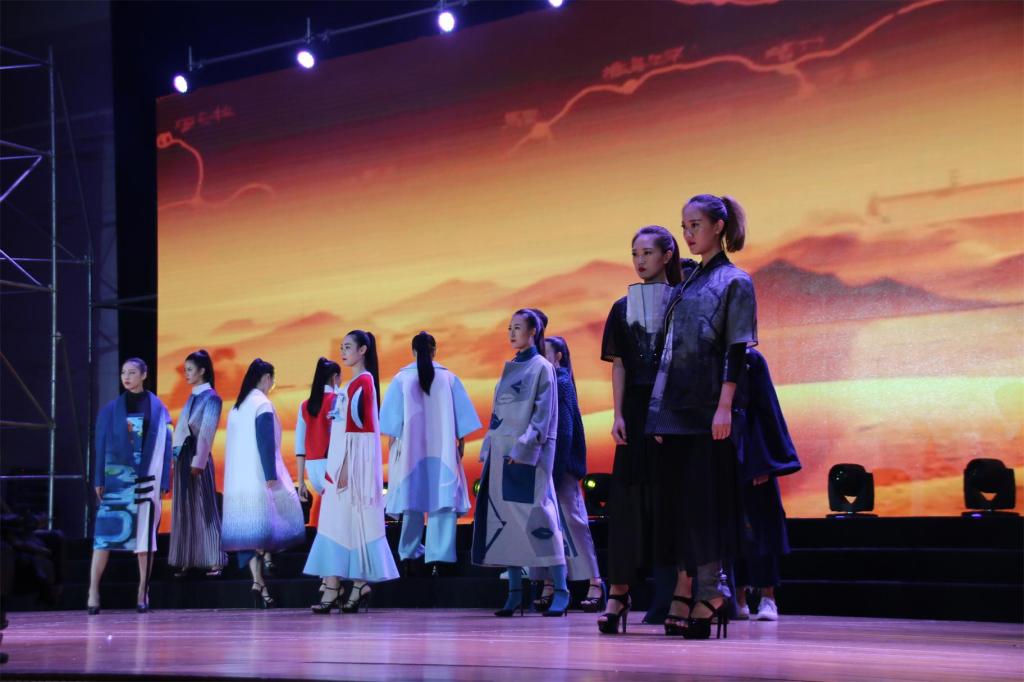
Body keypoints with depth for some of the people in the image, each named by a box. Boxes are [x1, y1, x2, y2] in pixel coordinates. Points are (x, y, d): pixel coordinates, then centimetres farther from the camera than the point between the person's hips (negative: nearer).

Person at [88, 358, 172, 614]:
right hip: (116, 478, 0)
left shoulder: (157, 408, 6)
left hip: (146, 479, 0)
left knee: (145, 533, 1)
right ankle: (93, 591, -11)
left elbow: (165, 445, 5)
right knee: (106, 530, -9)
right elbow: (100, 445, 6)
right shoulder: (111, 409, 7)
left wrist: (163, 482, -2)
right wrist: (98, 480, -1)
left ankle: (143, 593, 5)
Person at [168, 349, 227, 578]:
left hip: (198, 459, -7)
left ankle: (214, 561, 0)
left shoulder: (211, 398, -7)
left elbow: (206, 432, -13)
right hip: (182, 457, 7)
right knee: (184, 510, 7)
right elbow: (181, 429, 14)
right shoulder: (192, 397, 14)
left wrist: (197, 462, -17)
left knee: (203, 509, -5)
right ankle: (186, 561, 10)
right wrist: (176, 456, 10)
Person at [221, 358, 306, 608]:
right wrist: (271, 476, -18)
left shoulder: (237, 407, 15)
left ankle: (258, 581, -1)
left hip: (238, 480, 7)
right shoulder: (262, 404, -8)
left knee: (247, 529, 4)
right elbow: (266, 443, -16)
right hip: (260, 477, -7)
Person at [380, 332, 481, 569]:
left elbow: (393, 417, -1)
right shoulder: (448, 378, -1)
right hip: (442, 449, -1)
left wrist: (391, 442, 8)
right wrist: (461, 442, 10)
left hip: (410, 447, 1)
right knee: (442, 495, -3)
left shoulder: (401, 379, -3)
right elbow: (460, 415, 2)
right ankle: (439, 551, -13)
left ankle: (410, 549, 17)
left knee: (413, 494, 11)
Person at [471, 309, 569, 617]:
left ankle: (561, 590, -8)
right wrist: (489, 448, 12)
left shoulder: (541, 368, -2)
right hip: (501, 451, 7)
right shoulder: (510, 368, 18)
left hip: (528, 454, -7)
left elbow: (543, 414, -9)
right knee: (505, 519, 3)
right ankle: (515, 591, 7)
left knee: (536, 517, -11)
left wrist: (524, 448, -18)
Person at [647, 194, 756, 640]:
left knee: (704, 498, -6)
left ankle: (708, 594, 0)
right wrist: (659, 412, 13)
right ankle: (685, 594, 10)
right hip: (674, 409, 7)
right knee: (675, 498, 5)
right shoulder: (687, 284, 17)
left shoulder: (734, 281, -2)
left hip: (707, 410, -7)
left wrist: (725, 407, -17)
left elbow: (737, 351, -9)